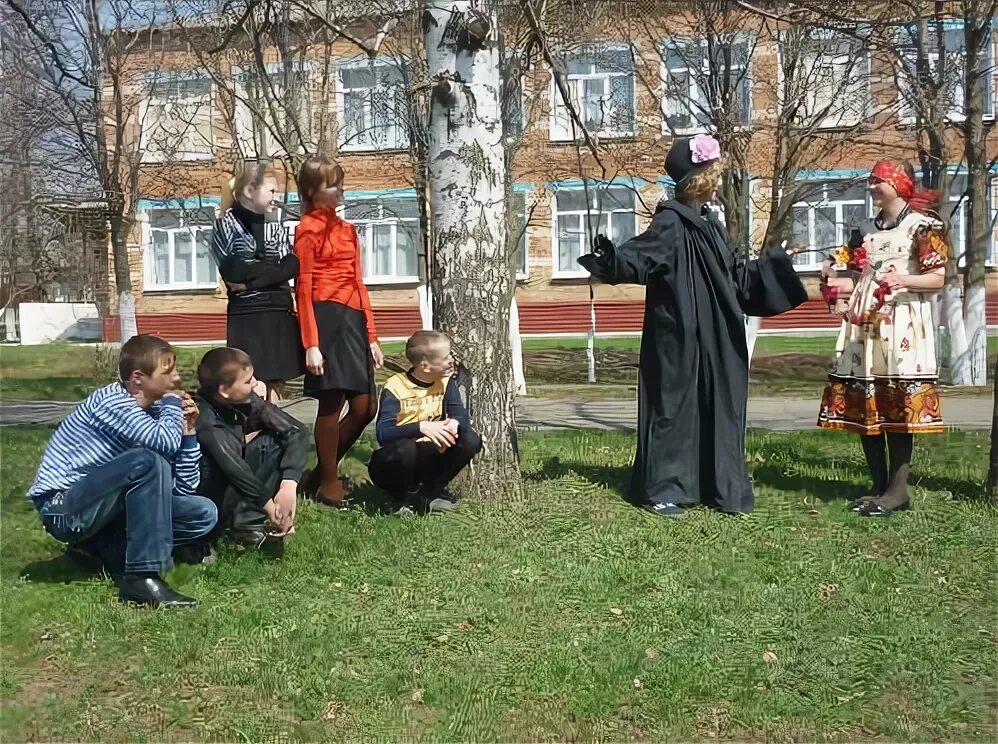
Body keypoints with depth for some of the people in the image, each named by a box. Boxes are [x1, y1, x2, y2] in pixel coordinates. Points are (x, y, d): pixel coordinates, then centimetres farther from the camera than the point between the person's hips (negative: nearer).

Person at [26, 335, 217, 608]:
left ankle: (102, 546, -1)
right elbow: (166, 442, -36)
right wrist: (172, 403, -15)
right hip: (62, 507, -8)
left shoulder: (153, 411, 4)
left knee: (204, 514, -2)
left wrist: (187, 429, -4)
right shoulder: (110, 400, -17)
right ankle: (142, 577, -30)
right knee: (148, 460, -32)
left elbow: (184, 488, 4)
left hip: (98, 507, 8)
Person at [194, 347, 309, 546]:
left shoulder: (246, 400, -11)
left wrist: (289, 484, -27)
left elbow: (297, 431, -14)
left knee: (278, 441, -10)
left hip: (235, 487, 7)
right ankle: (243, 524, -20)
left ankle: (249, 517, -17)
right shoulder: (204, 418, -29)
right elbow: (232, 466, -35)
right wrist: (269, 505, -29)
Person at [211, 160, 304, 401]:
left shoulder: (276, 228, 15)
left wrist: (250, 281, -11)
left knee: (272, 392, 6)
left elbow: (292, 267, -1)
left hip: (280, 317, 5)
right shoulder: (226, 225, 0)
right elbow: (234, 271, -13)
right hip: (247, 318, -5)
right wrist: (272, 270, -3)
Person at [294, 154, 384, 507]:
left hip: (353, 320, 8)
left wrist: (371, 336, 15)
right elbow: (303, 289, -8)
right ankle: (328, 483, 12)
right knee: (332, 403, -3)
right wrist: (311, 344, -15)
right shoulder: (308, 229, -3)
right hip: (327, 318, -8)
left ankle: (323, 473, 22)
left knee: (365, 406, 6)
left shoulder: (347, 229, 19)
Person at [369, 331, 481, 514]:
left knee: (470, 440, -17)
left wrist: (454, 423, -34)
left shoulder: (445, 381, -2)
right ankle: (404, 497, -7)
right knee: (405, 448, -39)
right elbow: (383, 433, -29)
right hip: (395, 462, -5)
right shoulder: (395, 388, -19)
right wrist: (421, 427, -39)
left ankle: (431, 492, 0)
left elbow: (461, 415, -10)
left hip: (429, 457, 5)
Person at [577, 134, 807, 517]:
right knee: (673, 404, -3)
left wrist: (776, 261, 31)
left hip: (715, 338, 8)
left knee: (717, 405, 10)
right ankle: (661, 488, 6)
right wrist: (609, 257, -43)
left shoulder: (709, 224, 15)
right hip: (679, 335, -8)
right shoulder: (670, 222, -11)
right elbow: (637, 259, -23)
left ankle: (718, 485, 19)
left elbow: (735, 275, 23)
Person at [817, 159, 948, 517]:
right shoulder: (867, 230, 18)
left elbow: (937, 278, -7)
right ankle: (879, 485, 14)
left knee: (897, 406, -8)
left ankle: (897, 489, -3)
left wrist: (901, 279, -22)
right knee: (863, 406, 5)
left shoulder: (924, 227, -2)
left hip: (902, 327, -7)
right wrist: (835, 279, 4)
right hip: (864, 326, 7)